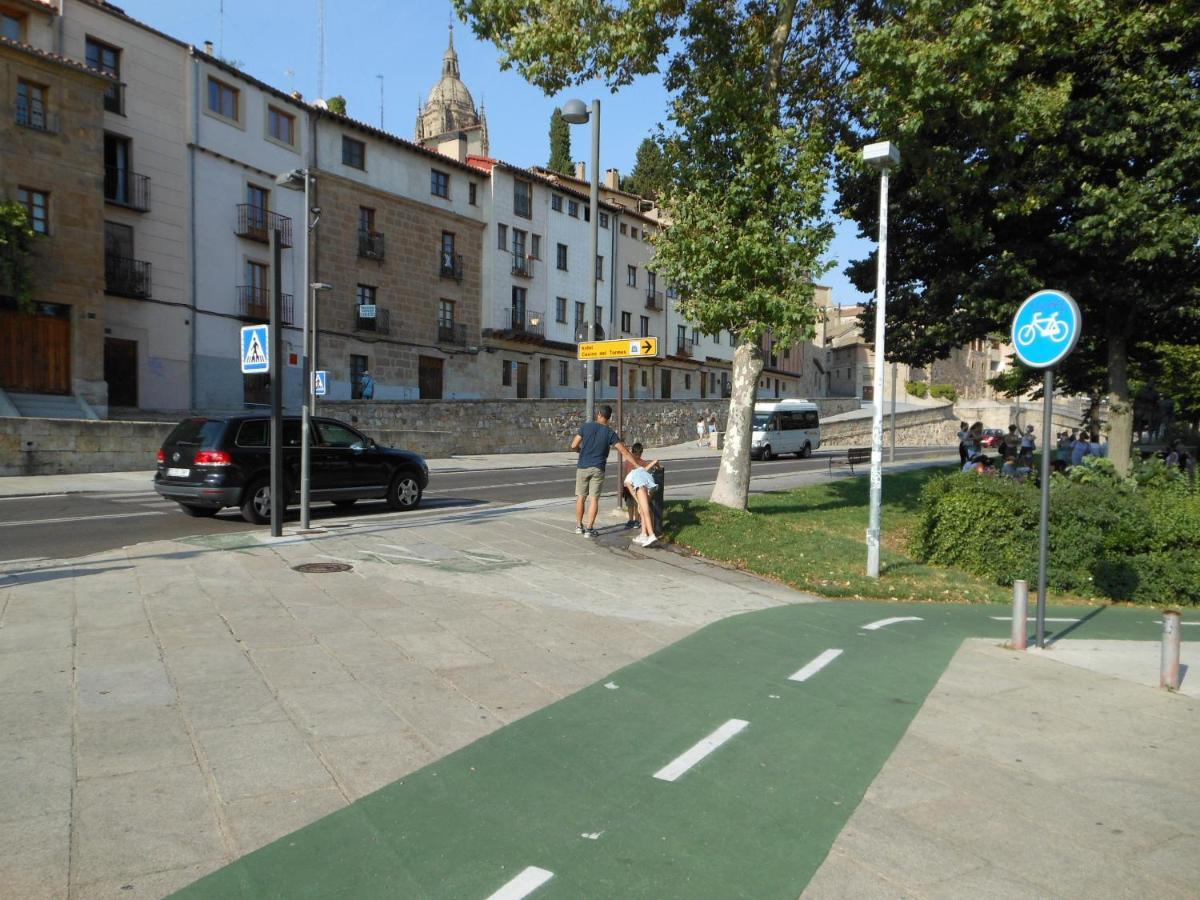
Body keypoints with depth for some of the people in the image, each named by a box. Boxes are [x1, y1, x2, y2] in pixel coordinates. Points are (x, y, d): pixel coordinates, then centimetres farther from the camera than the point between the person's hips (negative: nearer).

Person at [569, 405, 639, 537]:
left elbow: (574, 446, -3)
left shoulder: (585, 427, -3)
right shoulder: (610, 433, -4)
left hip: (582, 467, 1)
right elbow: (624, 452, -8)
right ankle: (589, 528, 1)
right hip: (598, 469, -1)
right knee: (594, 498, 3)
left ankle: (579, 526, 20)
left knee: (580, 497, 12)